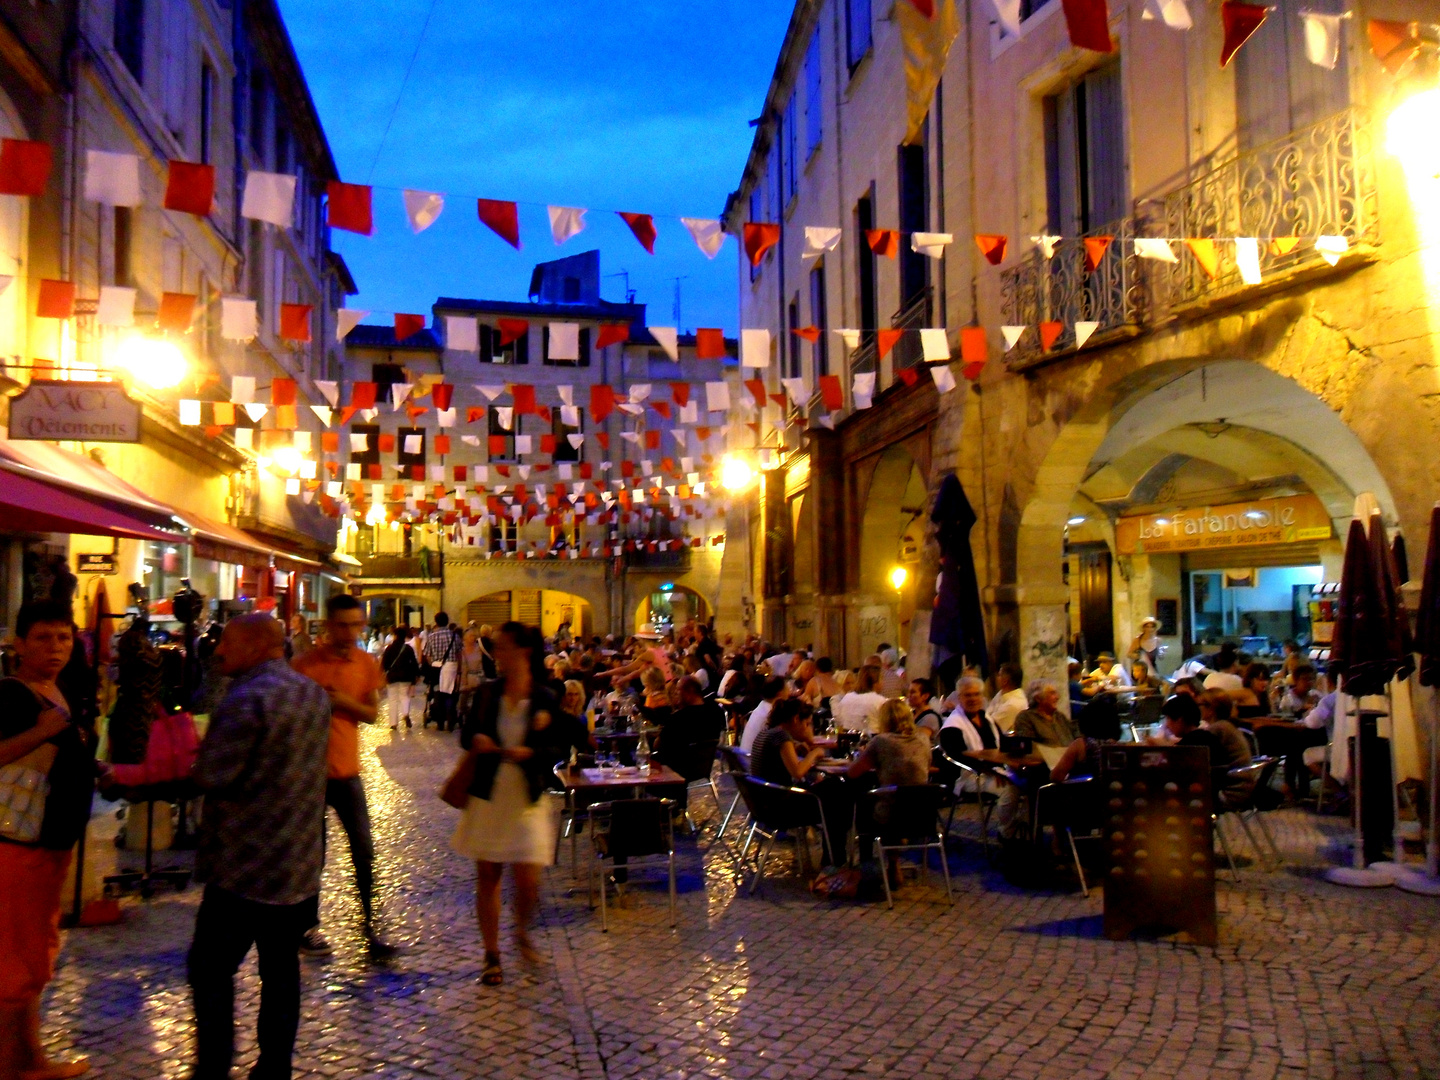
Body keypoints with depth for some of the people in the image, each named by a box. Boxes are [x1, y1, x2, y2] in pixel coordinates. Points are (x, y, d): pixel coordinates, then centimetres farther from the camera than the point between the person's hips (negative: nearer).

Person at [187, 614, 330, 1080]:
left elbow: (211, 775, -19)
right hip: (301, 866, 8)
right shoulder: (314, 693, 9)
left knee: (210, 969, 6)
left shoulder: (247, 699, -18)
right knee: (281, 969, 14)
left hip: (245, 869, -8)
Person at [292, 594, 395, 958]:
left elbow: (372, 714, 2)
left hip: (347, 771, 3)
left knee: (363, 851, 4)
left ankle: (370, 925, 13)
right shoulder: (306, 664, -9)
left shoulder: (366, 663, 1)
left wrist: (345, 702, -15)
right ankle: (310, 926, 23)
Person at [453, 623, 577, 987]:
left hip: (527, 799, -2)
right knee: (487, 878, 8)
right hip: (488, 796, 3)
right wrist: (475, 741, -13)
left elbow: (560, 749, -5)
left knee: (528, 881, -5)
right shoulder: (487, 693, 2)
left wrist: (530, 752, -22)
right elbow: (466, 733, 10)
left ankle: (522, 933, 28)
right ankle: (492, 954, 24)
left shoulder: (546, 700, -7)